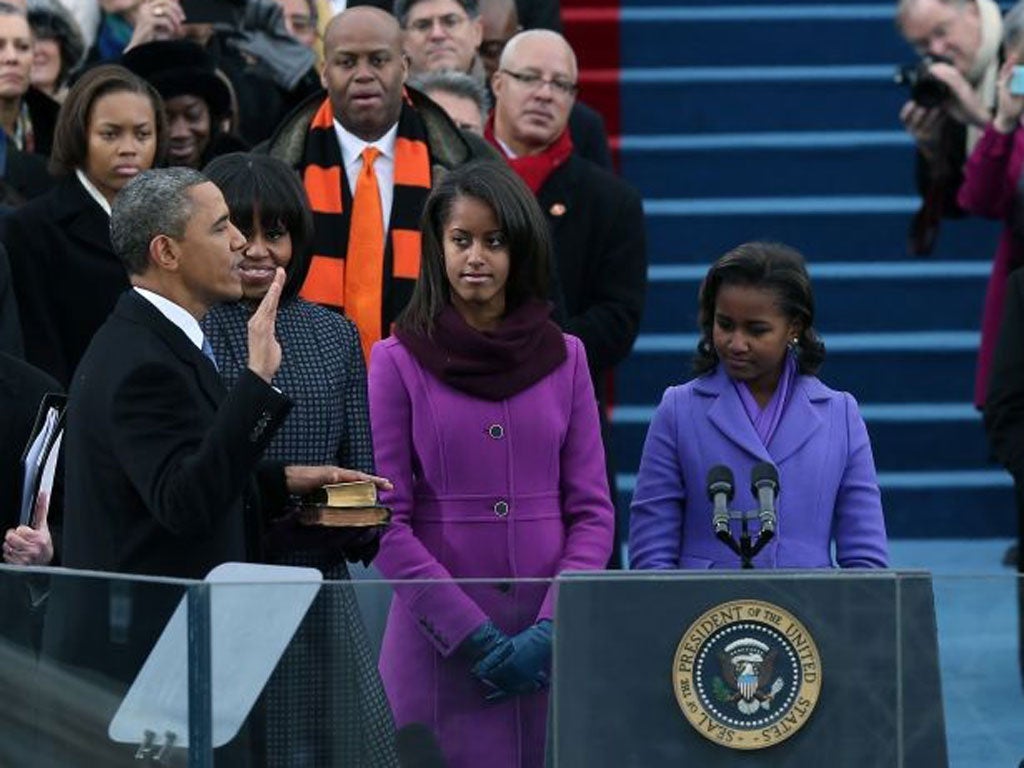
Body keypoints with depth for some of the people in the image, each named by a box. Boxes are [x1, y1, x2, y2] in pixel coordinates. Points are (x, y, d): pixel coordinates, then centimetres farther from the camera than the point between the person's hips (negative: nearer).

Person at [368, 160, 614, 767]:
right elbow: (387, 522, -3)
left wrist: (551, 629, -8)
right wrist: (473, 637, -11)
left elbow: (593, 510, 6)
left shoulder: (564, 359, 7)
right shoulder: (399, 363, 0)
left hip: (551, 644, 2)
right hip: (439, 643, -2)